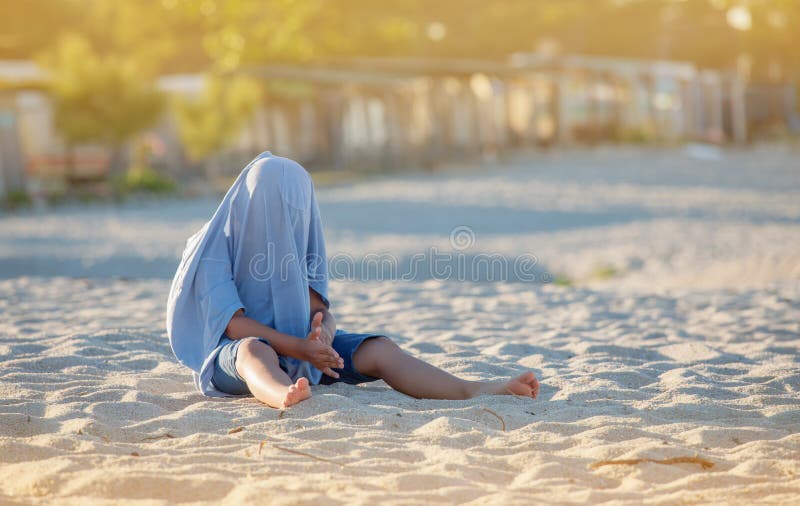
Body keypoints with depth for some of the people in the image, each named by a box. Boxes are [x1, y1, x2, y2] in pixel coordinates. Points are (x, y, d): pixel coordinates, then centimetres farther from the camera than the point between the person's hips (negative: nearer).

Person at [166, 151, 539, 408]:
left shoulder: (296, 241, 5)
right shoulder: (216, 246, -13)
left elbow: (319, 307, -2)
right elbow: (230, 322, -21)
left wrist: (323, 333, -28)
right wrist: (297, 347, -33)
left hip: (298, 343, 6)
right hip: (229, 350, -5)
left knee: (379, 350, -18)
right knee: (255, 352, -43)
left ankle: (473, 391, -38)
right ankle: (287, 399, -79)